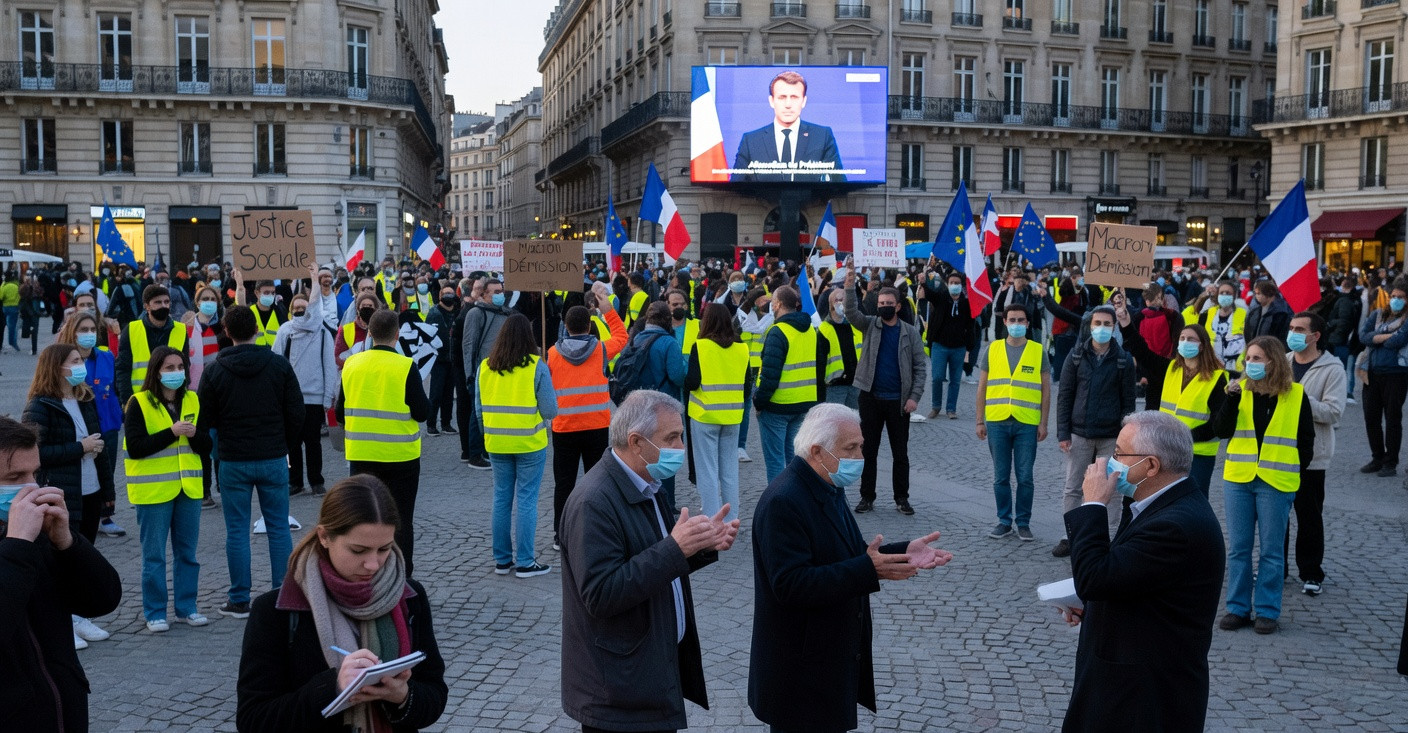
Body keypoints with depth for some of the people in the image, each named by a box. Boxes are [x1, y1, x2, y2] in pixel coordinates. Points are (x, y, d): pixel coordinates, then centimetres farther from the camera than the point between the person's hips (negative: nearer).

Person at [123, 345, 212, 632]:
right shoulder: (139, 403, -6)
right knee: (154, 555, 3)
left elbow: (207, 446, 8)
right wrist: (171, 432, -20)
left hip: (188, 488, 5)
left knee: (187, 552, 11)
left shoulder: (193, 401, 8)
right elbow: (135, 447, -14)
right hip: (153, 490, -4)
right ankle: (154, 613, 13)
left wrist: (194, 435, -13)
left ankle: (187, 607, 21)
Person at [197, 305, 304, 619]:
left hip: (234, 462, -1)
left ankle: (240, 601, 10)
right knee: (279, 528, 8)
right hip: (273, 459, 1)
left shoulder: (214, 371, -4)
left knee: (237, 531, 6)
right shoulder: (280, 366, -3)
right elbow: (296, 416, -1)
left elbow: (205, 422, -1)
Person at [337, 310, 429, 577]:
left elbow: (340, 413, 6)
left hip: (361, 455, 3)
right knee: (401, 521, 7)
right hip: (400, 456, -3)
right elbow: (421, 412, -11)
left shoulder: (351, 365, -1)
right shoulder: (406, 367, -13)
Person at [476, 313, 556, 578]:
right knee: (526, 500, 2)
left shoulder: (485, 367, 0)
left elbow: (479, 409, 6)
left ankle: (502, 560, 19)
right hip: (530, 445, -4)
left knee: (501, 499, 12)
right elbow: (550, 410, -10)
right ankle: (525, 562, 6)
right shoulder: (536, 367, -11)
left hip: (496, 444, 4)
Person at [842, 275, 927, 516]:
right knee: (868, 450, 7)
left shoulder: (910, 332, 1)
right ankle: (867, 496, 16)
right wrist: (850, 287, -31)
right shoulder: (871, 325, 3)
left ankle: (902, 498, 17)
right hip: (870, 397, 1)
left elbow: (920, 367, 0)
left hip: (898, 401, -1)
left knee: (900, 453, 7)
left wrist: (915, 396, -9)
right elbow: (852, 313, -16)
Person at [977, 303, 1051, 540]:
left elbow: (1045, 390, 5)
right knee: (1001, 476, 7)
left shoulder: (1038, 351, 4)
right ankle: (1004, 521, 18)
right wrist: (980, 421, 5)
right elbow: (982, 387, 9)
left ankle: (1023, 522, 14)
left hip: (1027, 423, -1)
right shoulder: (991, 349, 7)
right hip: (997, 422, 1)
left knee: (1025, 477, 2)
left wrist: (1043, 423, 0)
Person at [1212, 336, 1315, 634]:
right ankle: (1238, 608, 16)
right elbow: (1221, 430, -4)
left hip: (1276, 483, -2)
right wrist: (1231, 399, -16)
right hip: (1238, 479, 3)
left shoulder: (1296, 395, -2)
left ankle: (1268, 611, 15)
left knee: (1271, 550, 5)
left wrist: (1295, 473, 0)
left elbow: (1306, 440, 5)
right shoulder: (1241, 390, 4)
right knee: (1238, 548, 7)